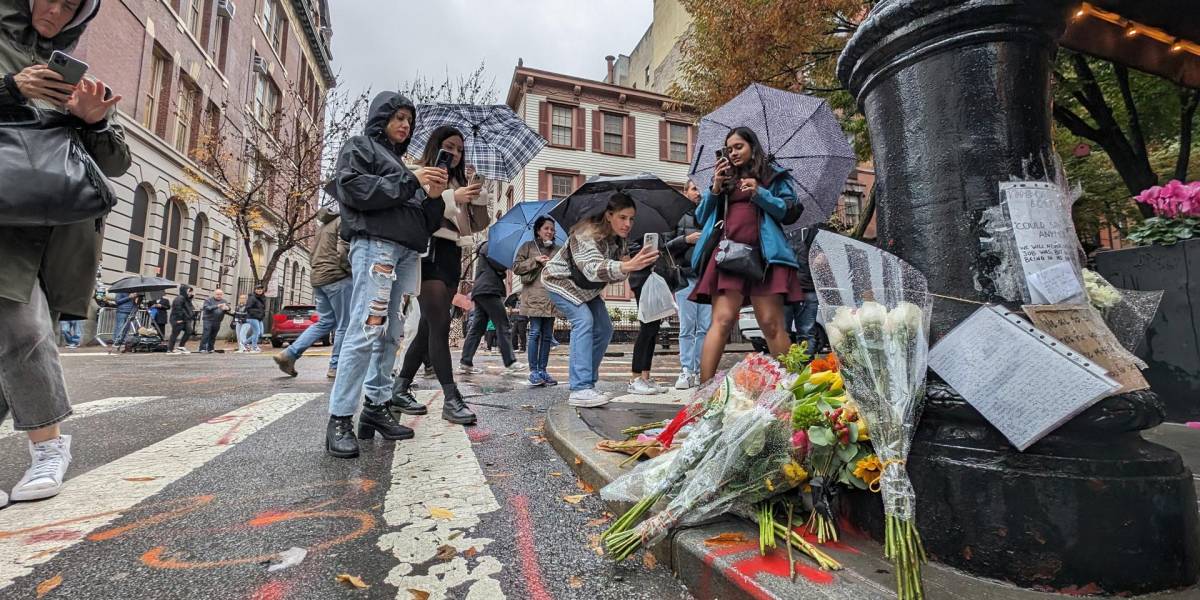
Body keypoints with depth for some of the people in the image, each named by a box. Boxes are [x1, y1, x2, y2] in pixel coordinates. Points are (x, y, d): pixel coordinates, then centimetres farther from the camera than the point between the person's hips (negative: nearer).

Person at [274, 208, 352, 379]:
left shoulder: (325, 225, 22)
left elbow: (313, 258, 21)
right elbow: (343, 252, -18)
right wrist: (352, 273, -7)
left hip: (317, 278, 9)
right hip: (337, 278, -9)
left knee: (325, 322, 14)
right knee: (344, 325, -1)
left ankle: (289, 354, 7)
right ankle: (335, 368, 3)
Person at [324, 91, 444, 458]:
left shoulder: (401, 161, 31)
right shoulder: (359, 146, 14)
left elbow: (426, 221, 25)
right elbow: (352, 188, -8)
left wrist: (432, 197, 4)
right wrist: (409, 182, -11)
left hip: (408, 251, 7)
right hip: (374, 243, -7)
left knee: (391, 333, 2)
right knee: (366, 330, -15)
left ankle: (376, 407, 7)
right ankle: (340, 418, -12)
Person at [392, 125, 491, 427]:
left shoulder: (460, 182, 20)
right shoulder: (420, 175, 5)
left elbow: (480, 225, 12)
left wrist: (476, 192, -1)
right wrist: (452, 197, -18)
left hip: (452, 256, 6)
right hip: (429, 250, -6)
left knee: (429, 326, 6)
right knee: (440, 324, -15)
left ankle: (400, 390, 16)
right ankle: (451, 398, -18)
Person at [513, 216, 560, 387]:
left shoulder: (558, 249, 16)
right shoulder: (528, 247, 8)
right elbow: (516, 267, 3)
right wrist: (536, 260, -8)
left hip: (552, 297, 4)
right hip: (534, 296, -4)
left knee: (547, 335, 4)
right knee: (535, 332, -7)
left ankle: (542, 370, 11)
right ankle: (533, 371, -1)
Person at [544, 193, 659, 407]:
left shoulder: (619, 240, -7)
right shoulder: (587, 234, -33)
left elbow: (612, 275, -4)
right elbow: (593, 269, -50)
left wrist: (626, 268, -26)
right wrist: (627, 266, -65)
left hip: (586, 289, 8)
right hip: (560, 281, -8)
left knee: (604, 329, 1)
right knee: (583, 319, -28)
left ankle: (587, 383, 13)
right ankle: (580, 389, -31)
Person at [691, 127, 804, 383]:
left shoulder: (774, 176, 18)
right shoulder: (724, 178, 25)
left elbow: (790, 212, 7)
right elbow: (701, 217, 19)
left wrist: (760, 194, -6)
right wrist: (715, 188, 4)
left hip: (764, 255, -1)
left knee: (771, 324, -7)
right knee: (722, 321, -12)